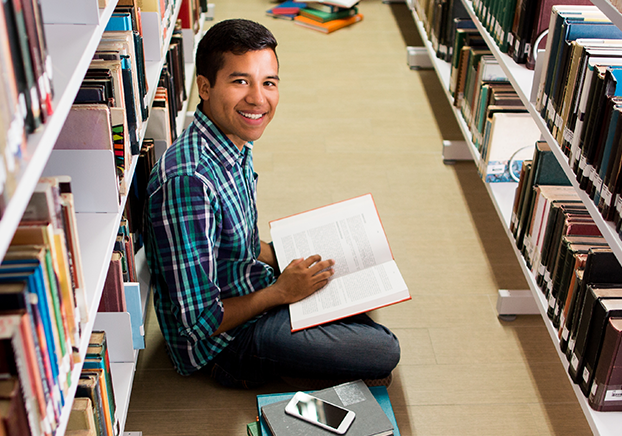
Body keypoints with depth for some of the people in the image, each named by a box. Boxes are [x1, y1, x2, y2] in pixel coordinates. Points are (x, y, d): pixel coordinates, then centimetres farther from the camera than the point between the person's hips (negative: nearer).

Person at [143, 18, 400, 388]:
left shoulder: (237, 142, -3)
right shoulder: (188, 180, -33)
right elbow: (198, 321, -27)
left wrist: (302, 261, 0)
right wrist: (283, 291, -18)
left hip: (252, 287, 9)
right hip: (222, 340, -9)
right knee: (383, 352, -12)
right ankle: (249, 364, 0)